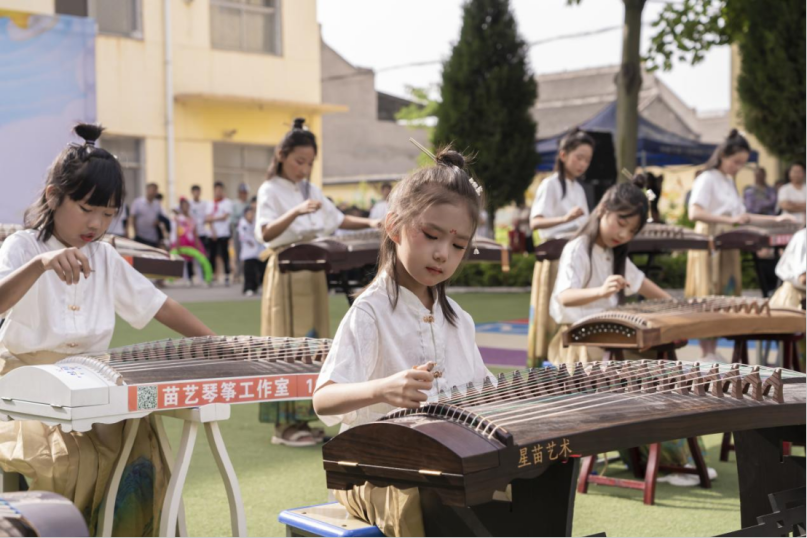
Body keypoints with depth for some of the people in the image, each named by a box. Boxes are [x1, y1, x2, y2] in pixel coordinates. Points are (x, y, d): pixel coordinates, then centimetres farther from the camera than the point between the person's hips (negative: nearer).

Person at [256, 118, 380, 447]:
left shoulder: (311, 190, 14)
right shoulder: (270, 191, -6)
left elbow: (337, 220, 20)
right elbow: (265, 233, -21)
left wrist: (369, 224, 3)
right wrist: (295, 213, -37)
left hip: (313, 275, 7)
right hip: (287, 275, -7)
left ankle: (300, 420, 13)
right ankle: (284, 426, -4)